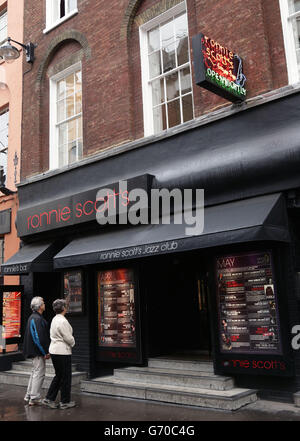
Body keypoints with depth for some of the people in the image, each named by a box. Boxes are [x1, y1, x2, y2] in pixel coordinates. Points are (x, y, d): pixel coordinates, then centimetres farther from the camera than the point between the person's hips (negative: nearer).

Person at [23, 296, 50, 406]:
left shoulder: (34, 317, 13)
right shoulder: (36, 319, -20)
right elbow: (38, 338, -23)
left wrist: (45, 351, 20)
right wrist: (45, 352, -17)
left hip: (36, 351, 11)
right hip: (38, 351, -11)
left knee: (35, 373, 18)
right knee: (39, 373, -3)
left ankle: (29, 397, 26)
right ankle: (34, 399, 4)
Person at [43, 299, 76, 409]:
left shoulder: (55, 319, 10)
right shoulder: (62, 321, -19)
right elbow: (68, 338, -18)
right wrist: (72, 343, 4)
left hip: (54, 350, 9)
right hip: (63, 351, -9)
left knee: (58, 375, 18)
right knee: (66, 377, 4)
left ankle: (49, 399, 19)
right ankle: (65, 402, 13)